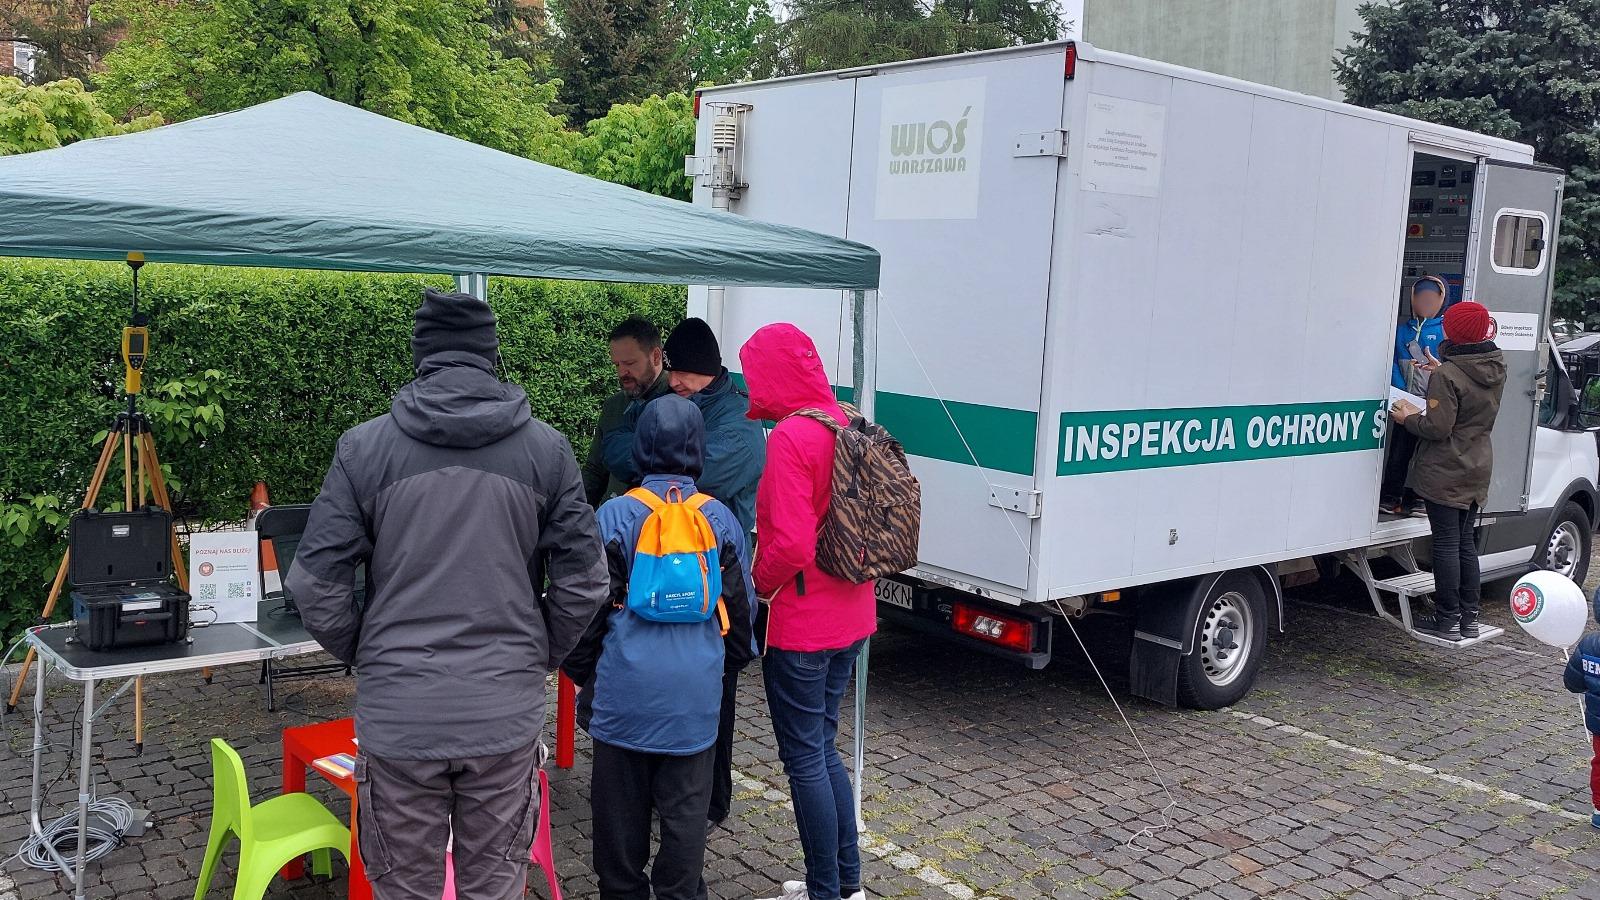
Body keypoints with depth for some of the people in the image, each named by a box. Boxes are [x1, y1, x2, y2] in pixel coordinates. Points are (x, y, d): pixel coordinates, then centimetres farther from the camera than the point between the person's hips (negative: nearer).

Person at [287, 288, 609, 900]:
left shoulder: (364, 447, -4)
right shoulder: (547, 448, -2)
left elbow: (316, 585, -4)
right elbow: (583, 583, -2)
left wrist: (366, 659, 12)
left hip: (397, 716, 0)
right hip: (507, 713, 1)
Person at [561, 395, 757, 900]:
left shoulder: (615, 515, -5)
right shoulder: (720, 518, 2)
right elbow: (743, 604, 10)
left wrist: (582, 670, 12)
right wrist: (732, 662, 25)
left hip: (626, 688, -1)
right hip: (696, 691, 2)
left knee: (622, 805, 13)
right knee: (685, 809, 10)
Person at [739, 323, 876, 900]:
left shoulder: (791, 436, -20)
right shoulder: (847, 425, 6)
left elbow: (791, 544, -25)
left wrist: (758, 586, -8)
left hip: (800, 625, -9)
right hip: (849, 619, 9)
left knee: (804, 757, 4)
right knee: (822, 747, 20)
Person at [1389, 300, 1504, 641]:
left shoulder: (1447, 376, -21)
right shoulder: (1496, 369, 5)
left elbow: (1438, 428, -22)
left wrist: (1409, 418, -4)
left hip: (1445, 473, -7)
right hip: (1477, 471, 7)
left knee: (1446, 543, 0)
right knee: (1466, 542, 15)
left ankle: (1448, 619, 5)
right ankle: (1470, 618, 20)